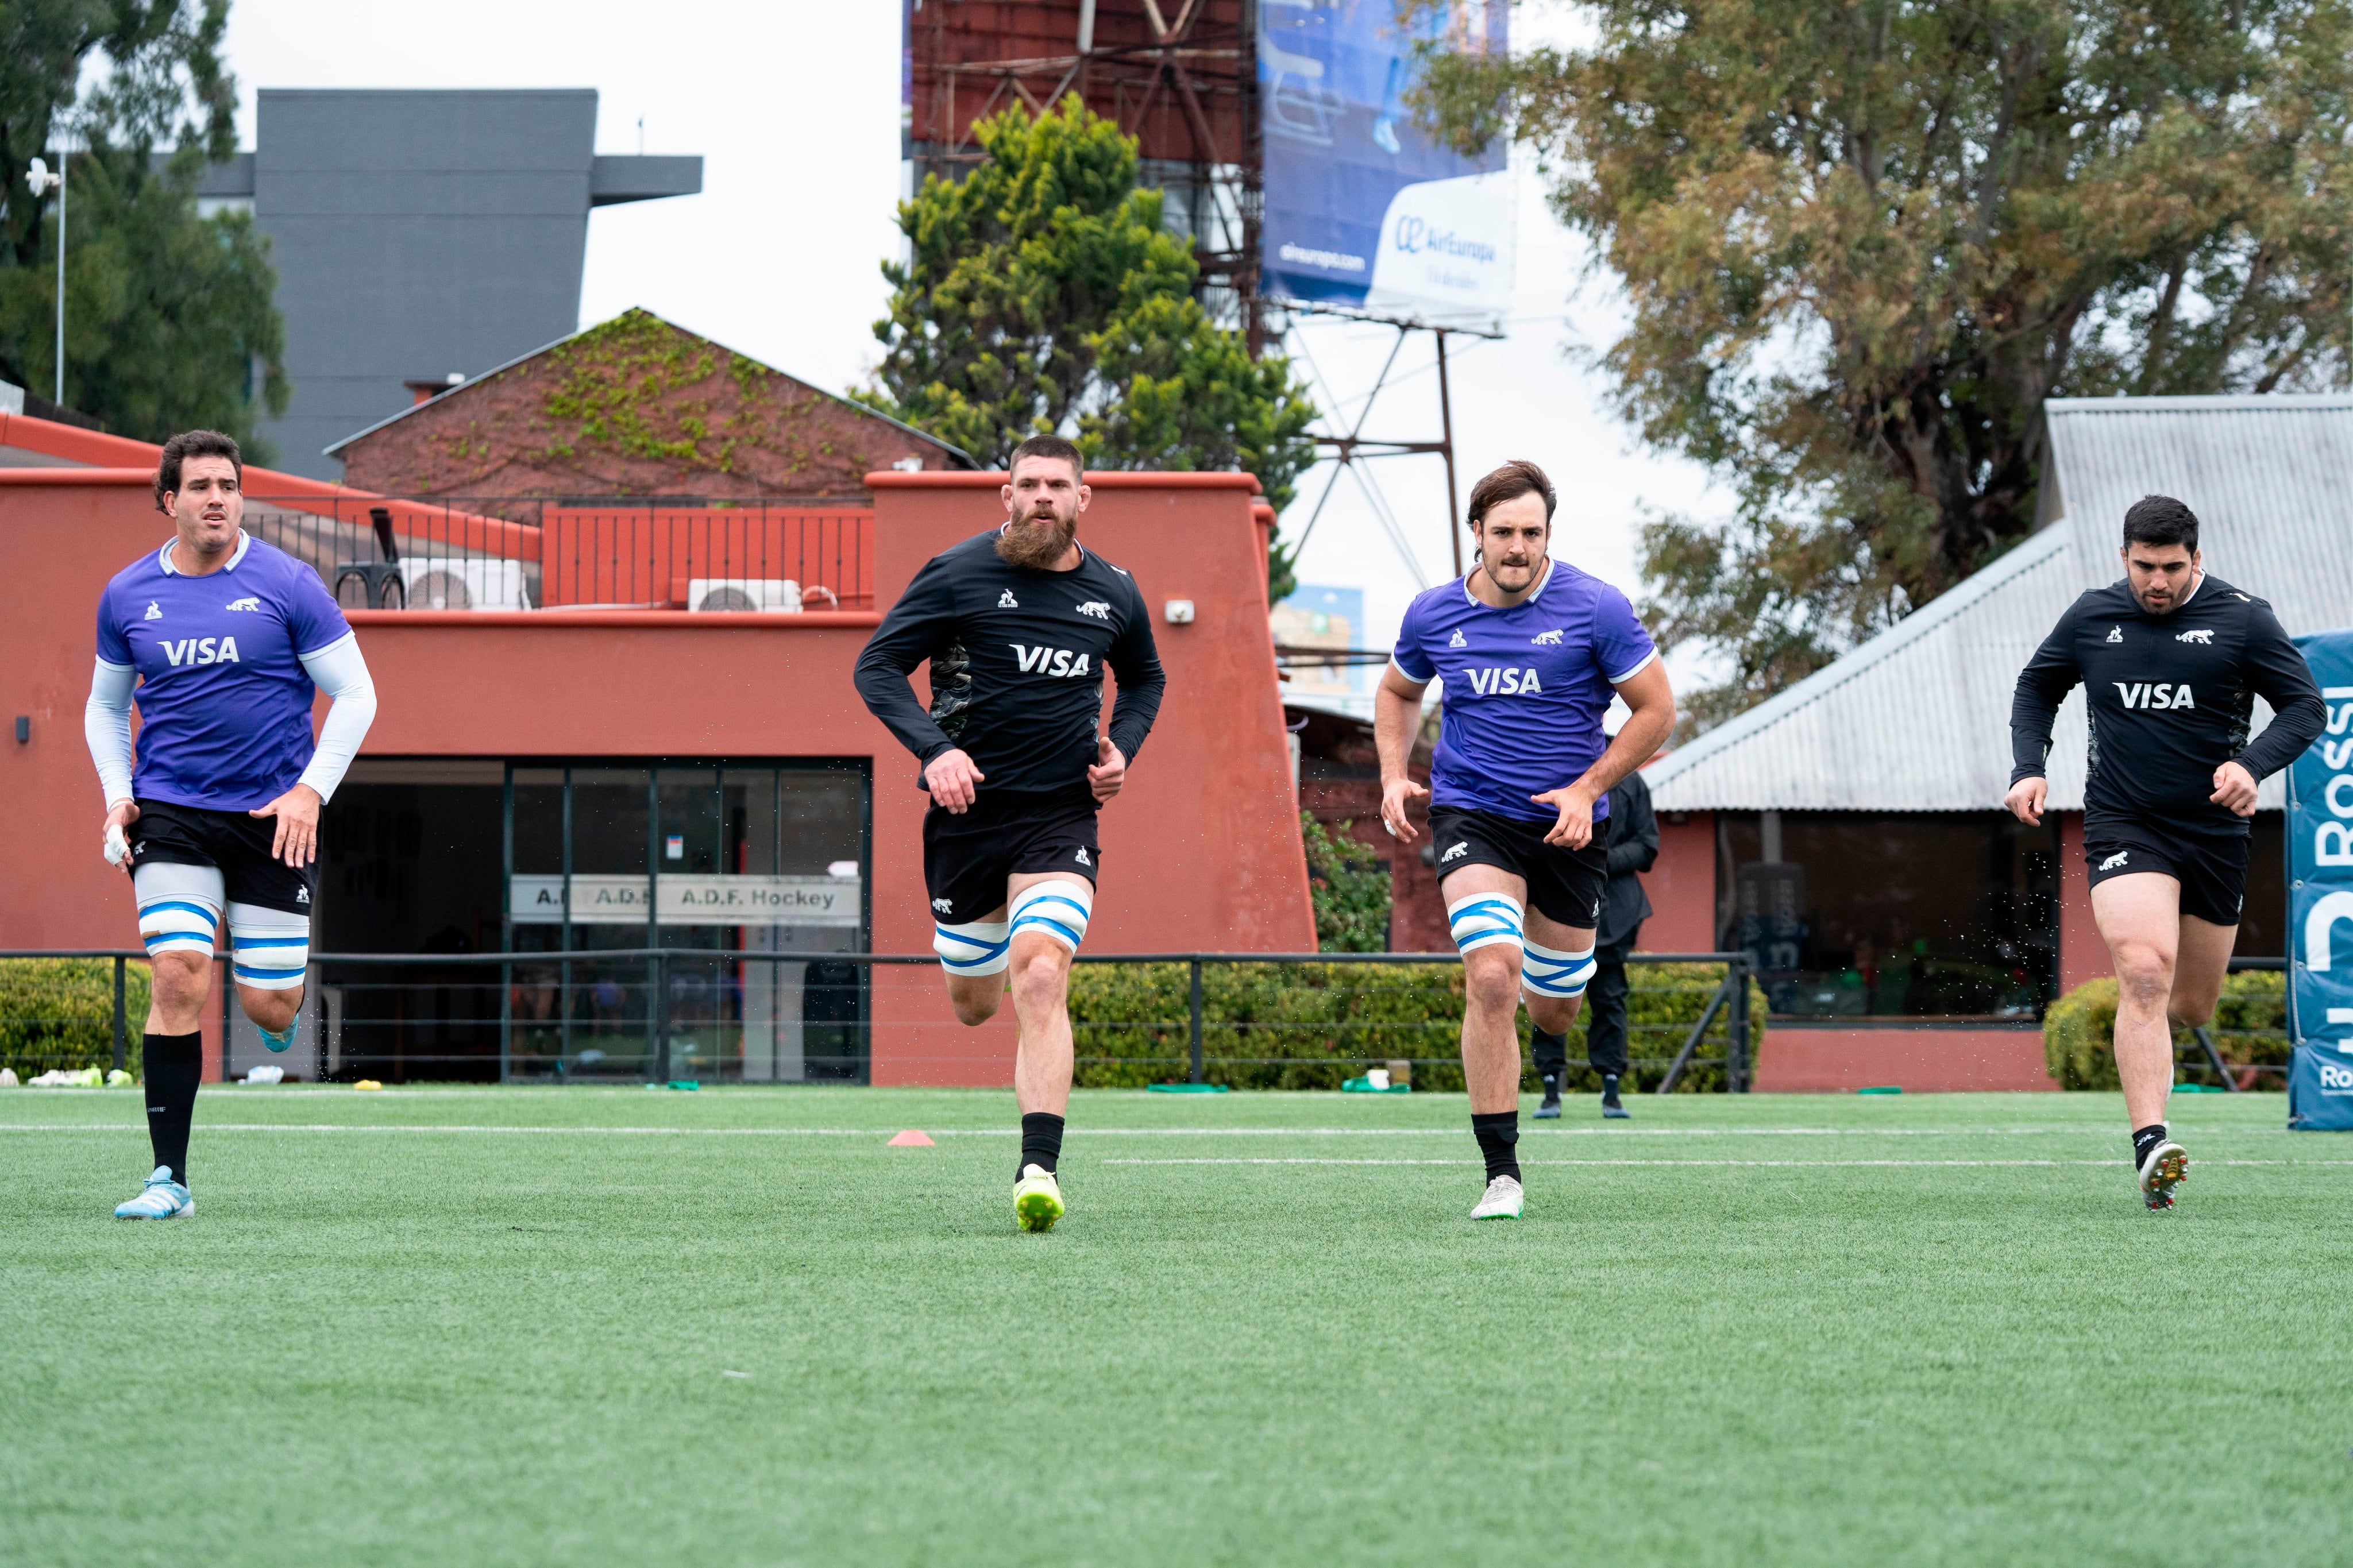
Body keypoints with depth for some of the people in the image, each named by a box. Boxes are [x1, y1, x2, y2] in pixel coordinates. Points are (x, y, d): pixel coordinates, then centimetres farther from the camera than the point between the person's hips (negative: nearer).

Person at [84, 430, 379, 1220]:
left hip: (273, 818, -1)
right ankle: (169, 1179, -13)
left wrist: (311, 790, -12)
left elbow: (355, 695, -1)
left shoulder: (286, 584, -4)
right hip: (170, 816, 1)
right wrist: (118, 794, 3)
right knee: (178, 978, -16)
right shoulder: (127, 595, 5)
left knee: (270, 1005, -2)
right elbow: (106, 705, 19)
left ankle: (279, 1014, 40)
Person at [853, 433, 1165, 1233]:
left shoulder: (1113, 594, 5)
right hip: (968, 808, 0)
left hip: (1061, 814, 0)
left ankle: (1038, 1169, -26)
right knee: (974, 1003, 10)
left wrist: (1122, 747, 6)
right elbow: (877, 665, -5)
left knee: (1041, 979, -21)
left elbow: (1145, 677, 25)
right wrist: (933, 750, -19)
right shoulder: (959, 573, -6)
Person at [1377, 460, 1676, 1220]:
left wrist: (1587, 788, -12)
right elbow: (1397, 691, 20)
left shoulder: (1594, 607, -9)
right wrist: (1394, 775, 4)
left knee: (1553, 1009, 9)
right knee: (1491, 977, -23)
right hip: (1471, 817, 0)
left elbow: (1656, 708, -3)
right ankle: (1501, 1173, -18)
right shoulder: (1433, 615, -1)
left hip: (1567, 825, 0)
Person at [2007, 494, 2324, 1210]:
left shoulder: (2242, 619, -3)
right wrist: (2029, 767, 4)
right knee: (2144, 974, -22)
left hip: (2213, 830, 1)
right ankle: (2150, 1146, -30)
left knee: (2191, 1006, 11)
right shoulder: (2092, 617, 4)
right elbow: (2036, 687, 20)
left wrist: (2252, 763, -19)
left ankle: (2147, 1027, 50)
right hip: (2122, 825, -1)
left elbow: (2306, 706, -1)